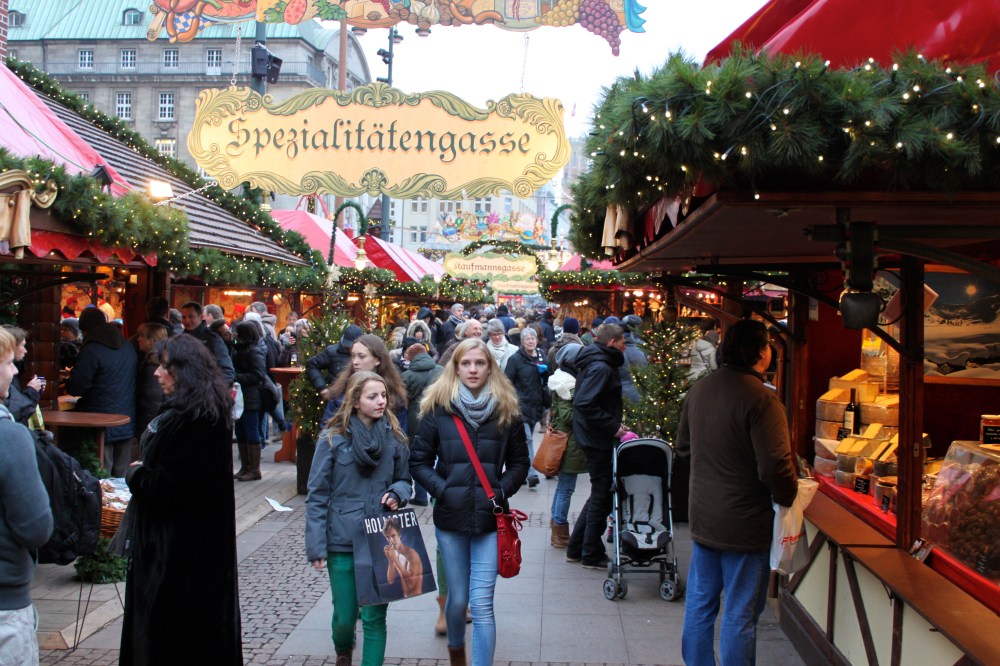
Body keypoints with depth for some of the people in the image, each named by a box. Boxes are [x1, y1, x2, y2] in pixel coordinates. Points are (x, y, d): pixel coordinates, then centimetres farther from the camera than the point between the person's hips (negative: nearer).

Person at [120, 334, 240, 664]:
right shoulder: (214, 411, 5)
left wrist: (134, 473, -6)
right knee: (206, 612, 19)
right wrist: (143, 473, 6)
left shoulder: (181, 420, -24)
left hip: (174, 543, -9)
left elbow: (161, 486, -25)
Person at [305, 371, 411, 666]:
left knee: (374, 617, 1)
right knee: (345, 615, 10)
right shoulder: (333, 438, -6)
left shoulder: (394, 437, 2)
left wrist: (397, 493, -9)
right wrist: (316, 547, -8)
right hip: (342, 541, -1)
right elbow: (317, 495, -4)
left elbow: (404, 479, 15)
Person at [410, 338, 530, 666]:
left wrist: (503, 491, -7)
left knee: (482, 604, -5)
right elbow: (419, 461, 1)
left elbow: (519, 462, 8)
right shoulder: (438, 409, -2)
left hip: (489, 519, 0)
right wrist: (441, 490, -12)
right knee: (457, 598, 13)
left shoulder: (507, 411, 1)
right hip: (450, 517, 0)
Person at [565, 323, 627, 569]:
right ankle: (592, 555, 15)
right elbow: (584, 404, -29)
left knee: (600, 494, 19)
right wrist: (613, 426, -23)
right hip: (598, 439, -10)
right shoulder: (601, 368, -20)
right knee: (602, 496, 3)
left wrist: (614, 423, 11)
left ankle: (576, 548, 27)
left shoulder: (596, 363, 12)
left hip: (594, 438, 10)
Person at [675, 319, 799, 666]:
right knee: (740, 617, 6)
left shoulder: (699, 389, 3)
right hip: (745, 524, -7)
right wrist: (787, 497, -5)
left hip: (702, 518, 7)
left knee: (699, 606, 18)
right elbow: (775, 466, -23)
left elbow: (684, 446, 14)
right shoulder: (760, 399, -21)